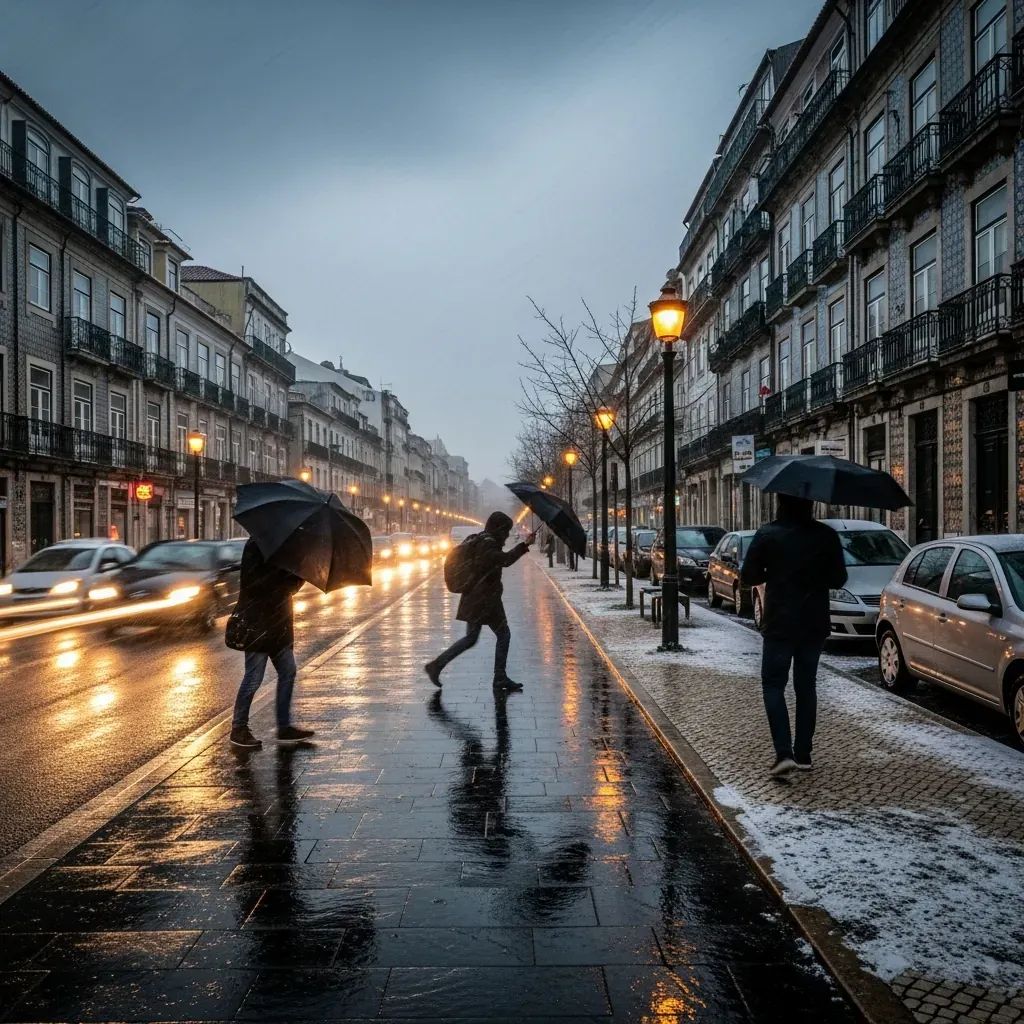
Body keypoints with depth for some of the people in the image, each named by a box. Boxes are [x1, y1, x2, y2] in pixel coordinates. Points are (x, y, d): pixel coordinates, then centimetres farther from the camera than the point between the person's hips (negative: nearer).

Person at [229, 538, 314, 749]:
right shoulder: (255, 545, -13)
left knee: (288, 672, 10)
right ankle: (238, 730, 12)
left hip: (277, 624, 9)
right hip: (257, 623, -9)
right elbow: (251, 582, -22)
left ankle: (285, 727, 18)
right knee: (253, 678, -2)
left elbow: (289, 585, 17)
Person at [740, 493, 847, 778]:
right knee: (806, 686, 13)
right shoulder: (826, 535, -2)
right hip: (815, 625, 3)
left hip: (779, 624, -3)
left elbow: (748, 577, -6)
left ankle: (784, 753, -8)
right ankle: (803, 755, 16)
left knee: (773, 685, 5)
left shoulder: (767, 535, -9)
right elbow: (838, 579, 2)